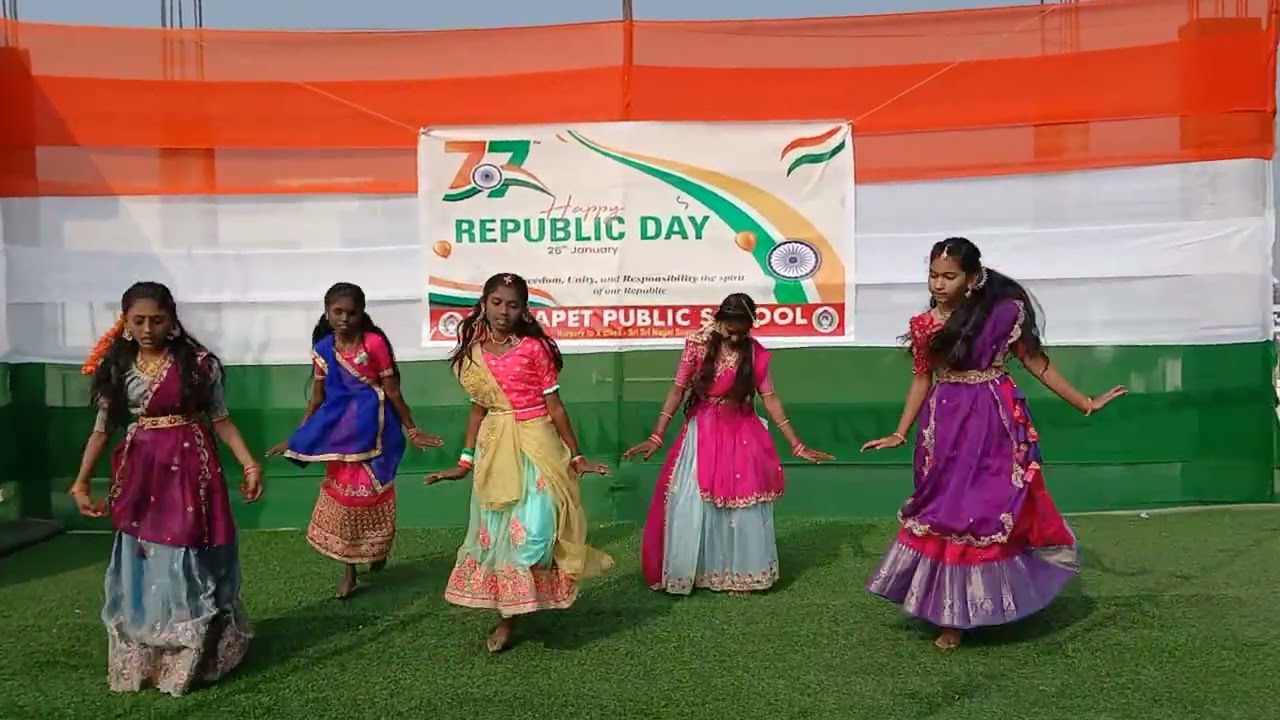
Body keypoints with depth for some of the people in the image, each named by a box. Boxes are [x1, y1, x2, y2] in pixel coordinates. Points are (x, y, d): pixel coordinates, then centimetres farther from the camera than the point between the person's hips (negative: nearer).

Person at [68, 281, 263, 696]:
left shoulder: (198, 363, -5)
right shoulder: (116, 368, 3)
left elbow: (220, 420, 0)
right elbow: (102, 429, 8)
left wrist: (250, 464, -7)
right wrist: (81, 481, 4)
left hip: (189, 471, -2)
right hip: (139, 475, 2)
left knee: (187, 565, 4)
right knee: (142, 566, 10)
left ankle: (190, 659, 19)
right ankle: (141, 661, 25)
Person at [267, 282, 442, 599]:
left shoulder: (375, 343, -11)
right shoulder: (323, 349, -1)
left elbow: (393, 392, -6)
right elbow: (316, 399, 7)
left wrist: (411, 431, -3)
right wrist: (295, 440, 7)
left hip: (373, 428, -3)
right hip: (340, 430, 3)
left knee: (374, 493, 8)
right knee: (341, 495, 6)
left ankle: (378, 551, 34)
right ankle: (348, 570, 17)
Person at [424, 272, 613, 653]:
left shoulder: (534, 347, -7)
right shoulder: (474, 352, 6)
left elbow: (555, 406, -4)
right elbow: (478, 409, 12)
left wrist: (576, 455, -2)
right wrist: (465, 462, 12)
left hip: (535, 444, -4)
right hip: (495, 449, 4)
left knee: (532, 529, -11)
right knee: (495, 529, 9)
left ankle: (519, 606, 16)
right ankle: (505, 618, 23)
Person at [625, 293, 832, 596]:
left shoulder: (755, 352, -5)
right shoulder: (697, 344, -8)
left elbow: (770, 399, -1)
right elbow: (677, 390, -7)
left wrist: (796, 445, -4)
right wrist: (656, 437, -12)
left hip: (741, 435, 1)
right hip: (702, 432, -1)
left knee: (741, 508, 5)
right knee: (692, 506, 0)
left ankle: (738, 574, 20)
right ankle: (689, 572, 17)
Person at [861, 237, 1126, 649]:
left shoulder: (1004, 313, -8)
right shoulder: (923, 325, 0)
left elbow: (1035, 361, -1)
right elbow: (922, 380, 8)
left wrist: (1084, 404, 1)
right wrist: (900, 434, 5)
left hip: (994, 424, -2)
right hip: (945, 426, 3)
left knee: (991, 509, 4)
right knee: (945, 512, 6)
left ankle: (972, 608, 22)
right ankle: (952, 616, 21)